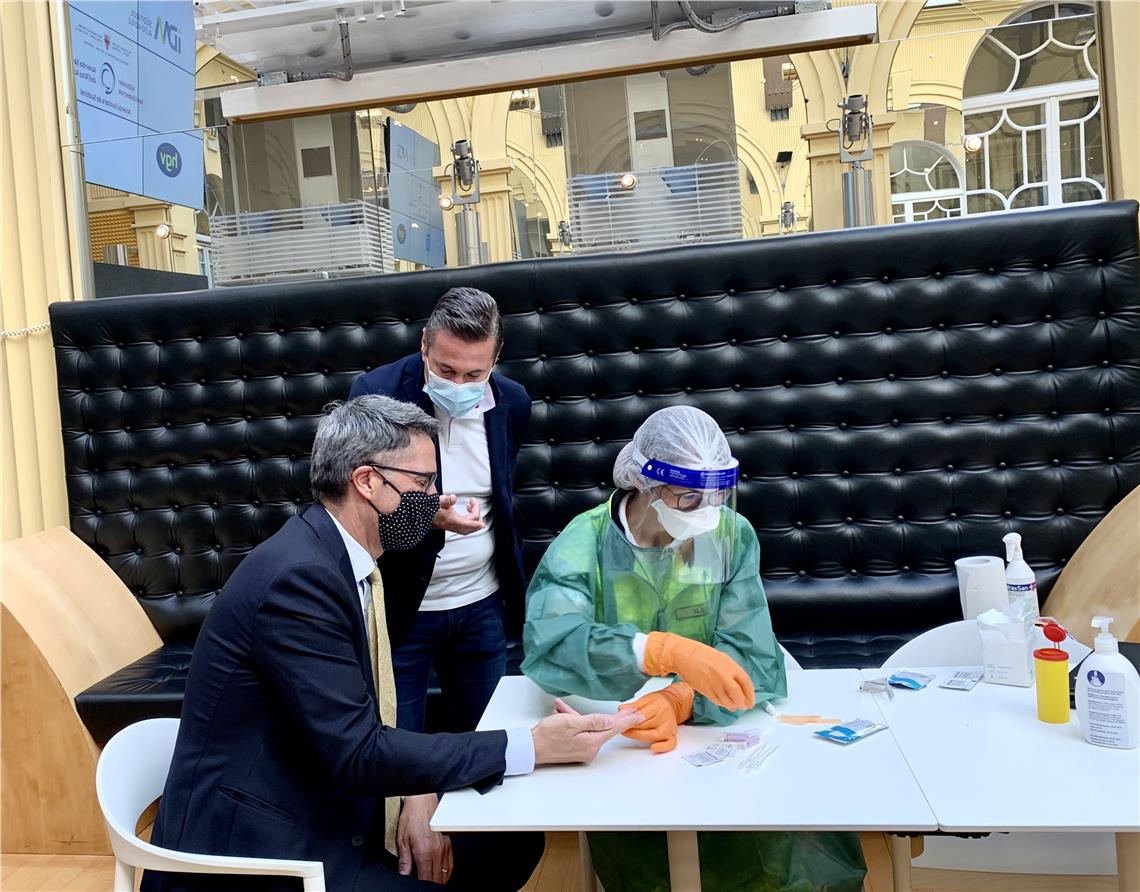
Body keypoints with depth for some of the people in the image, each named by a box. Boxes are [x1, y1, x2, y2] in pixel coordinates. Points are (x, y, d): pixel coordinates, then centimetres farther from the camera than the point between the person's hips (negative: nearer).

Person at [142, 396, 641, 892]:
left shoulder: (351, 563, 4)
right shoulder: (298, 577, -24)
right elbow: (357, 752, -27)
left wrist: (419, 796, -9)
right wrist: (532, 746, -25)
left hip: (323, 818, 8)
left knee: (511, 843, 7)